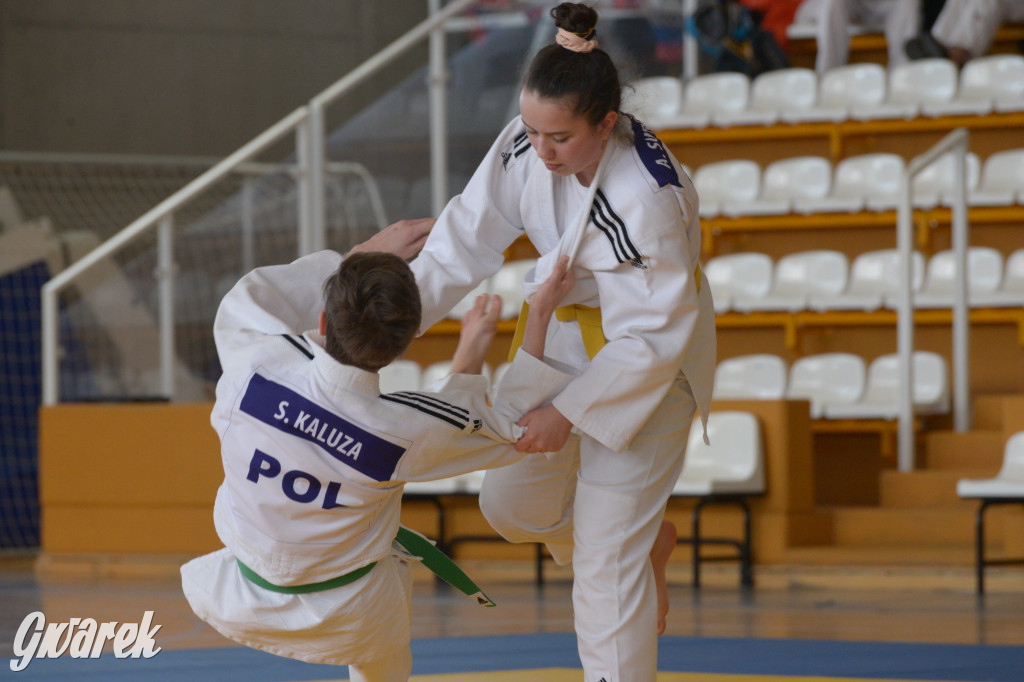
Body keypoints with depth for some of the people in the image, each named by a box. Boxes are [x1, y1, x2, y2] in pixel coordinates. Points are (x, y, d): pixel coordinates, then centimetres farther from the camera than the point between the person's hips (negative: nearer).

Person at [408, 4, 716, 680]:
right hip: (568, 338, 7)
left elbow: (654, 336, -27)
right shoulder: (527, 147, -16)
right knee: (512, 503, 16)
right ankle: (650, 542, 41)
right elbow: (469, 238, -11)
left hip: (652, 364, -7)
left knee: (607, 558, -3)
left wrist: (569, 413, -25)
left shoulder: (648, 201, -35)